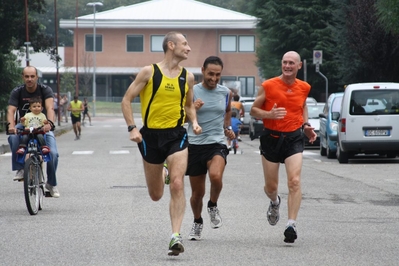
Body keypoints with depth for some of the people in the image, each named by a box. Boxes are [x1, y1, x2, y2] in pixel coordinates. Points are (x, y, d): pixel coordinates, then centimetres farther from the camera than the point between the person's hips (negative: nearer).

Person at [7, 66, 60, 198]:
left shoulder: (45, 90, -12)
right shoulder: (17, 92, -9)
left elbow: (50, 108, -28)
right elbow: (11, 110, -21)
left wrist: (49, 123, -48)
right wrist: (11, 125, -42)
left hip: (43, 126, 0)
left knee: (53, 153, -22)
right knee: (13, 137, -35)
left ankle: (52, 183, 0)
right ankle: (20, 168, -21)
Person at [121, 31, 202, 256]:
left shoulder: (187, 77, 4)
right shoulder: (149, 72, -6)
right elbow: (127, 100, -3)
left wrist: (194, 122, 0)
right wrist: (132, 128, -14)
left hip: (177, 135, 1)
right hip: (151, 135, -1)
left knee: (177, 185, -18)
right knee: (156, 195, 12)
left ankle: (176, 236, -16)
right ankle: (161, 174, 49)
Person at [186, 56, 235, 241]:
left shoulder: (226, 93, 5)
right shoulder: (192, 92, -4)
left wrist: (227, 127, 13)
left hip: (217, 144, 0)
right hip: (195, 144, 0)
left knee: (215, 175, -30)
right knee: (197, 192, 6)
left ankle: (213, 206, -1)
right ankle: (197, 222, 33)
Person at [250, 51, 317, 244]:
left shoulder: (304, 88, 5)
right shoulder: (268, 86, -5)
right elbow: (254, 110, 0)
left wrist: (306, 125, 9)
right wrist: (269, 114, -20)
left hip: (294, 138, 1)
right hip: (271, 137, -1)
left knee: (294, 181, -17)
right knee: (270, 187, 8)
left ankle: (291, 225, -18)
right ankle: (275, 202, 45)